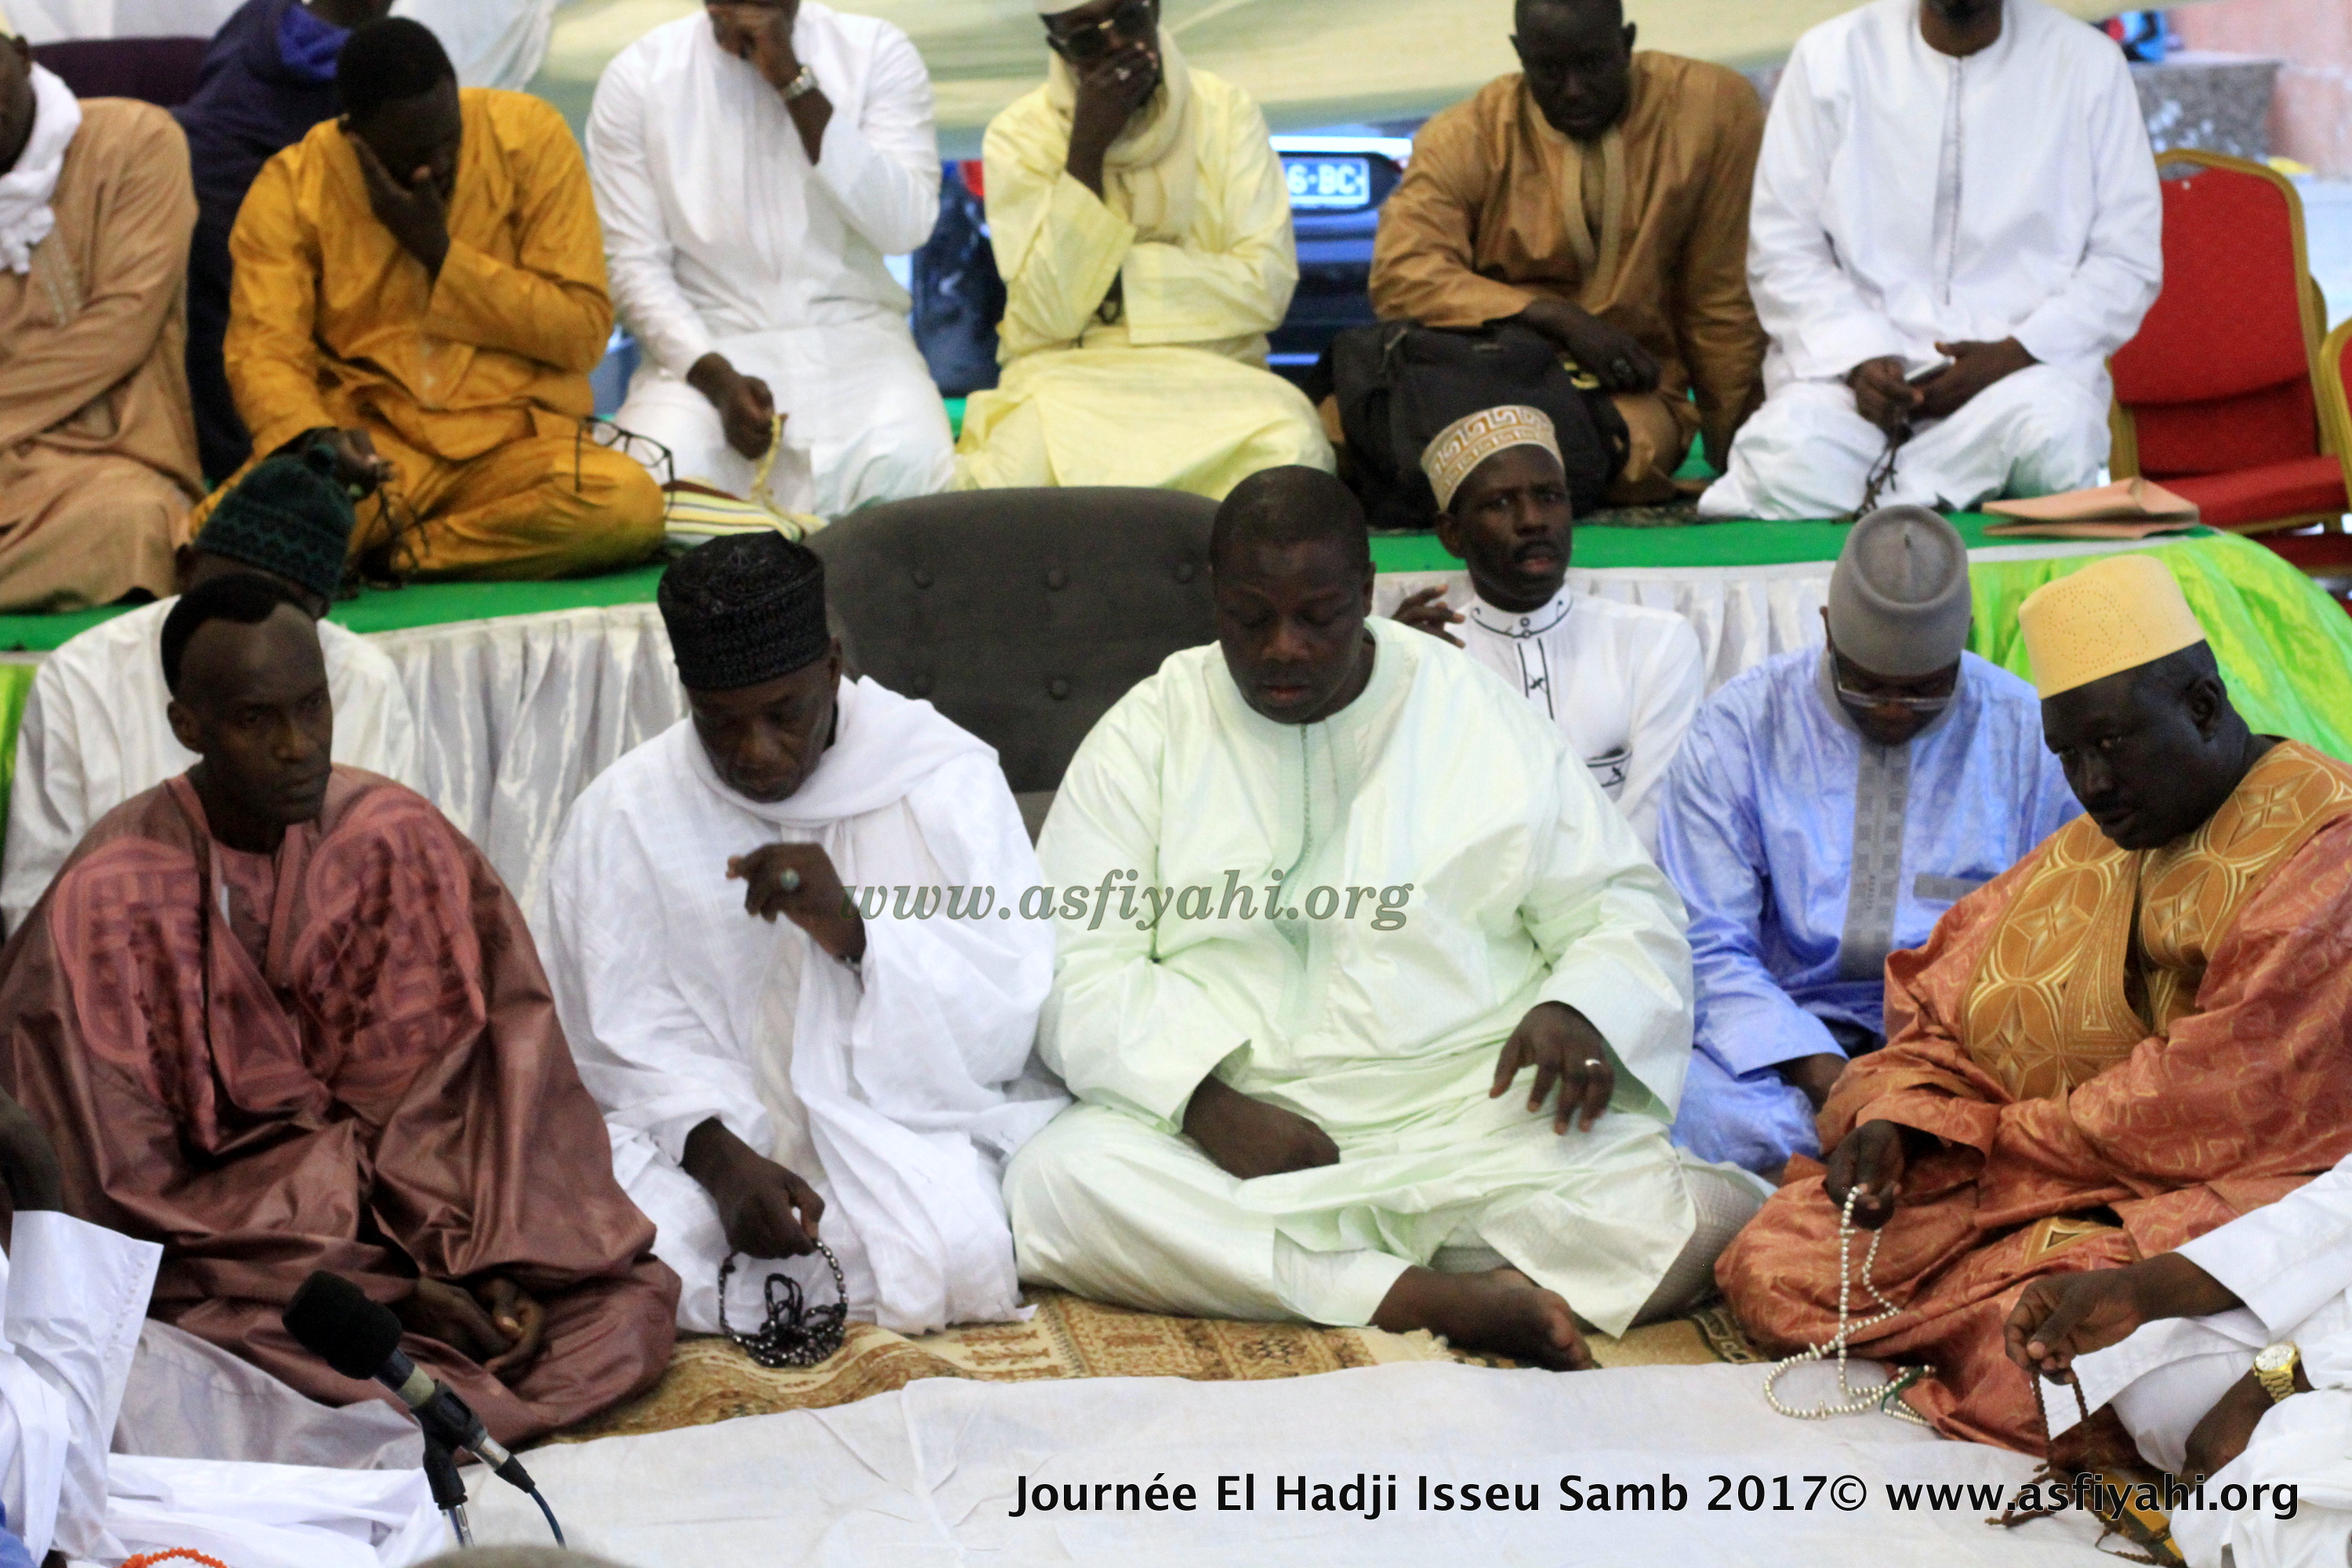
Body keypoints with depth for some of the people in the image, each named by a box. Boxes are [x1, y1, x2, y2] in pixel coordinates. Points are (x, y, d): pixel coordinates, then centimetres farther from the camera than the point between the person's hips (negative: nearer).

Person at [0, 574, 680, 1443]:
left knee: (634, 1300, -19)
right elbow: (133, 1186, -12)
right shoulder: (108, 901, -12)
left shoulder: (398, 841, -2)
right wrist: (400, 1291, -19)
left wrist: (494, 1265, -22)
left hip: (400, 1203, 4)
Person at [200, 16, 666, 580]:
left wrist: (438, 251, -12)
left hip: (516, 442, 1)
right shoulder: (291, 188, -1)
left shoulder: (530, 136, -2)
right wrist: (313, 440, -30)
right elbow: (263, 350, -8)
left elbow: (584, 332, -4)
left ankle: (382, 557, -12)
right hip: (370, 450, -1)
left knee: (627, 503, -34)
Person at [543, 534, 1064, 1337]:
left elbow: (1006, 1020, -7)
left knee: (956, 1252, -32)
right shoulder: (622, 813, 2)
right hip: (704, 1128, 0)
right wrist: (721, 1157, -22)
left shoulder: (946, 779, -1)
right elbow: (634, 1037, -4)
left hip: (913, 1126, 0)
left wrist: (853, 929, -23)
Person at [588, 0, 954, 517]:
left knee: (908, 472, -32)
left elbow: (905, 227, -13)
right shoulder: (637, 75, 0)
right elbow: (635, 264, -2)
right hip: (706, 346, 0)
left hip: (852, 337, 0)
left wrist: (793, 82, -17)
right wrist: (716, 377, -18)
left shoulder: (878, 53, 0)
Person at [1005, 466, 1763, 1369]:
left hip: (1473, 1116, 0)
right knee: (1052, 1185, -31)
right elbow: (1077, 969, 0)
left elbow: (1629, 913, 13)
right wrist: (1208, 1101, -18)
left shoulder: (1483, 721, 10)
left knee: (1673, 1225, -28)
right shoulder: (1145, 735, 8)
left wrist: (1578, 1010, -12)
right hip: (1231, 1118, 0)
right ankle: (1440, 1299, -30)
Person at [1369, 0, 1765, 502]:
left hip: (1629, 388, -1)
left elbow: (1724, 299, 1)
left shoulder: (1715, 107, -4)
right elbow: (1401, 276, -16)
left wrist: (1736, 442, 7)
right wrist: (1561, 320, -22)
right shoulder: (1463, 139, -4)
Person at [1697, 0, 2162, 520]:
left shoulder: (2088, 63, 5)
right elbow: (1782, 249, 3)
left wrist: (2015, 354, -12)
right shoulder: (1829, 57, 5)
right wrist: (1858, 359, -15)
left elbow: (2127, 263, 4)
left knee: (2056, 435, -34)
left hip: (2020, 364, 2)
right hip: (1854, 356, -1)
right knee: (1795, 455, -34)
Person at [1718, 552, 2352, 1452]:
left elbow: (2222, 1103, -18)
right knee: (1768, 1267, -8)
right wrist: (1893, 1117, -7)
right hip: (2031, 1181, 8)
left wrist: (2004, 1138, -7)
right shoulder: (2086, 849, 16)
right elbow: (1949, 1016, 16)